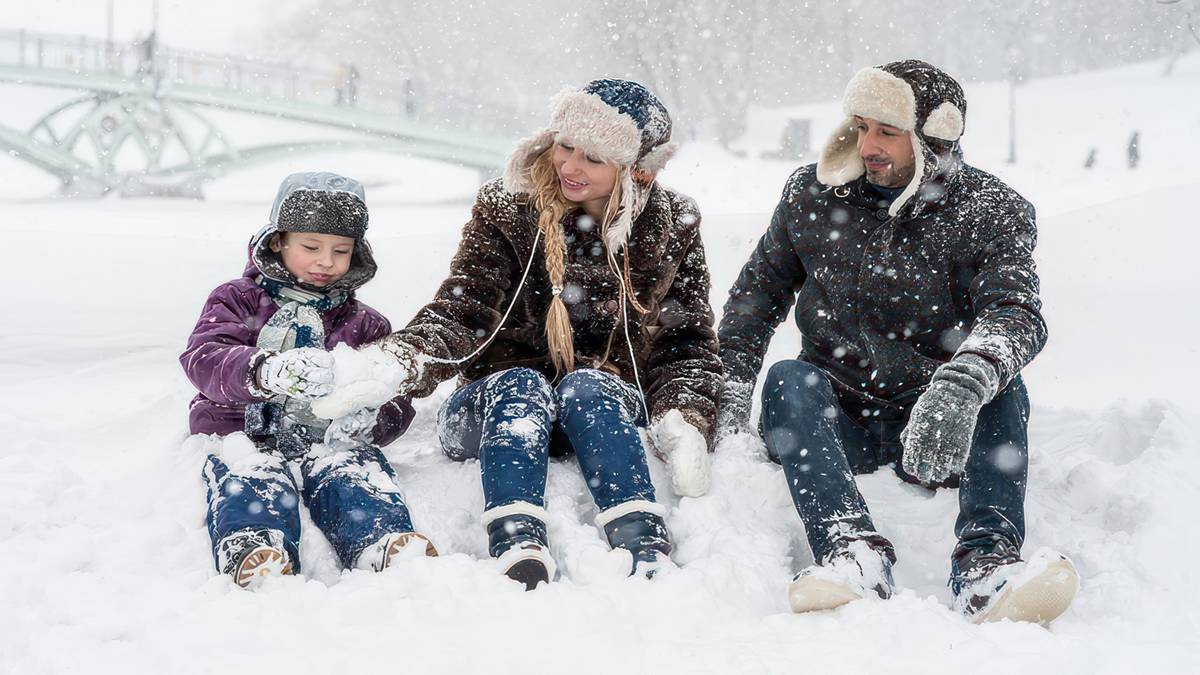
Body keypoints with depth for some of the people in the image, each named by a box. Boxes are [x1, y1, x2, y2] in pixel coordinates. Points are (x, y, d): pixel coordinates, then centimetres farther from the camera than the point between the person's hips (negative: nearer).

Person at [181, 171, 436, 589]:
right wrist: (267, 371, -32)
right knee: (253, 474, -36)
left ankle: (386, 544, -62)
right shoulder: (237, 300, 13)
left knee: (356, 465, -33)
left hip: (327, 439, 1)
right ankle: (253, 550, -66)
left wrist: (373, 419, -17)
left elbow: (396, 401, 13)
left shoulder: (364, 325, 21)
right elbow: (202, 358, -8)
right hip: (244, 432, -1)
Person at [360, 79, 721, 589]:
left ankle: (648, 556, -51)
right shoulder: (506, 212, -3)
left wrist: (684, 422, -16)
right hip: (501, 404, 0)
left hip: (611, 411, 0)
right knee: (520, 384, -33)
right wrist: (403, 359, -34)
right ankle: (519, 556, -55)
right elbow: (460, 311, -12)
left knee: (587, 386, -33)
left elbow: (689, 341, 3)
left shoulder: (672, 228, 2)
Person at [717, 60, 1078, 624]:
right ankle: (851, 549, -49)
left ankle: (987, 561, -47)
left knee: (999, 382, -30)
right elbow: (758, 291, 12)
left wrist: (961, 385, -46)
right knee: (788, 379, -28)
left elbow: (1016, 313, -23)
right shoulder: (812, 195, 4)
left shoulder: (992, 213, -6)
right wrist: (732, 391, -3)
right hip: (837, 422, 2)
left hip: (941, 430, -1)